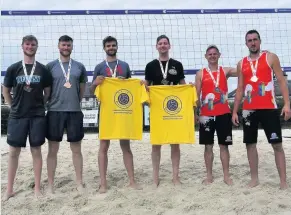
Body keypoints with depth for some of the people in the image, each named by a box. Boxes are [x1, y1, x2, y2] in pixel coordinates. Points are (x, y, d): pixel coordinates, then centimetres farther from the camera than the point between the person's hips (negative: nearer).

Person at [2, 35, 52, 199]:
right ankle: (10, 189, 17)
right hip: (17, 116, 1)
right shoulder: (13, 68, 3)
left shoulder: (43, 69, 3)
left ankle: (37, 188, 14)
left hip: (37, 116, 0)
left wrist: (40, 105, 6)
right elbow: (6, 91, 10)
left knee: (36, 150, 4)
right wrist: (14, 106, 7)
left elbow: (48, 92, 10)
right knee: (14, 151, 5)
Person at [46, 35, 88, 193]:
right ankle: (50, 184, 17)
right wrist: (54, 101, 4)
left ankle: (79, 183, 19)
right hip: (55, 111, -1)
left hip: (75, 111, 1)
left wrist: (75, 102, 10)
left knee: (76, 149, 8)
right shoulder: (50, 66, 3)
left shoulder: (79, 67, 7)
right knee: (53, 149, 5)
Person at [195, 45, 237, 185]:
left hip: (224, 113, 0)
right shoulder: (200, 74, 5)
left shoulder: (225, 71, 7)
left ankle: (226, 176, 15)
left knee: (224, 145, 5)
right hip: (206, 114, 0)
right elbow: (196, 95, 2)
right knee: (208, 146, 5)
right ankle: (209, 175, 16)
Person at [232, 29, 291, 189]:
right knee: (250, 144, 7)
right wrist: (234, 111, 9)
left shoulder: (271, 57, 4)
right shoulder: (241, 64, 12)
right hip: (248, 109, 4)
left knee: (277, 144, -1)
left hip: (269, 108, -3)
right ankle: (254, 178, 18)